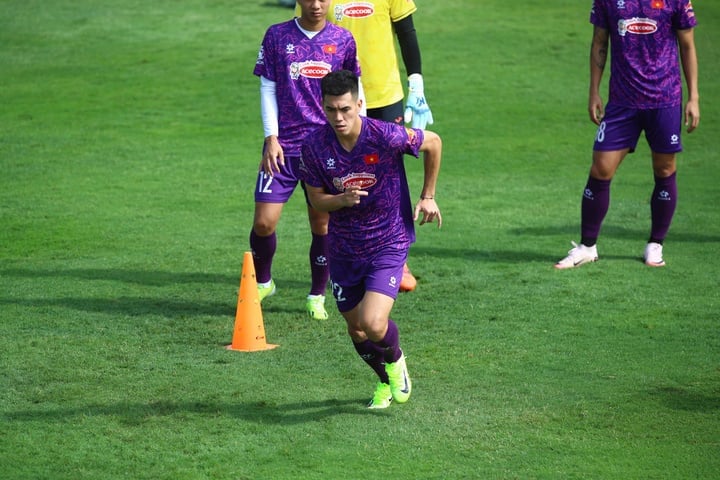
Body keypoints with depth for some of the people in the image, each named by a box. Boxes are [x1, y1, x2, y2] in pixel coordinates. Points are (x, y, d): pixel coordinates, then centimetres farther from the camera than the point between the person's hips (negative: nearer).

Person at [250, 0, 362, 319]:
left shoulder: (343, 40, 4)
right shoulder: (277, 36, 1)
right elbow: (267, 88, 3)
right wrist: (271, 138, -5)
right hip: (283, 146, 0)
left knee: (322, 224, 3)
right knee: (264, 222, -7)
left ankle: (317, 296, 21)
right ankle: (262, 282, 20)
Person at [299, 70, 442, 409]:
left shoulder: (386, 136, -22)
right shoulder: (315, 147, -14)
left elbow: (433, 143, -3)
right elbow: (316, 199, -1)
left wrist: (428, 197, 3)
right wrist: (343, 199, -24)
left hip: (388, 244, -4)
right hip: (343, 249, 4)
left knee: (373, 324, -20)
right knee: (356, 329, 14)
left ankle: (396, 361, 17)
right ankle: (385, 381, 46)